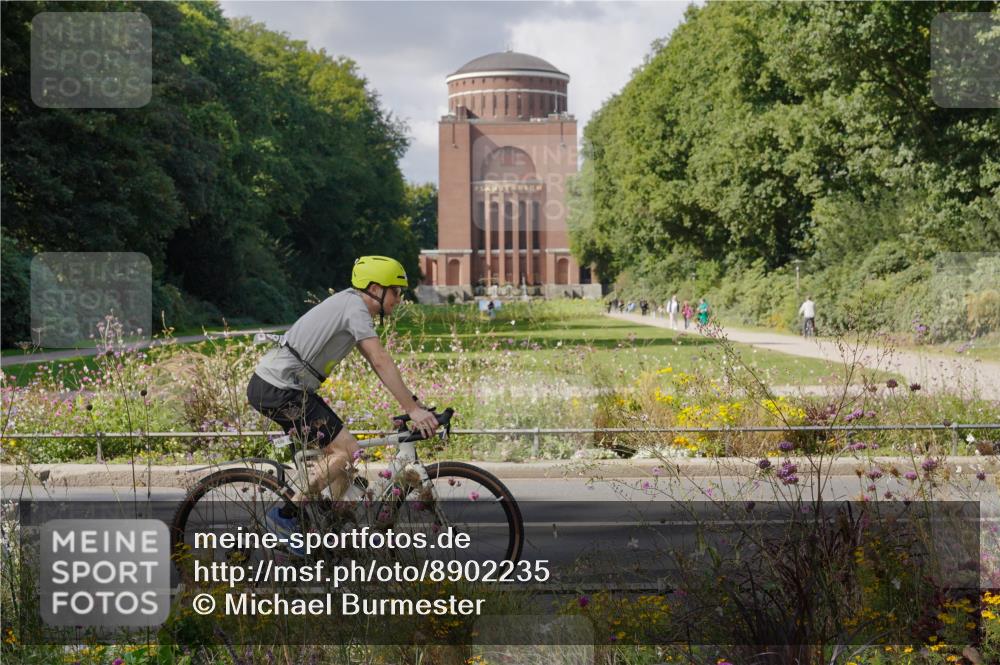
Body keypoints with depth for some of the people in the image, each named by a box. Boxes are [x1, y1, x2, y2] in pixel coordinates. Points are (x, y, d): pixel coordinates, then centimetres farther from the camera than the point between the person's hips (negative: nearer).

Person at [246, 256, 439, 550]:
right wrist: (413, 409, -21)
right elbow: (381, 361, -21)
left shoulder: (350, 303, 17)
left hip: (274, 386, 10)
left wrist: (410, 400, 16)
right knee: (346, 449, -10)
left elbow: (376, 363, 20)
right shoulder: (355, 307, -14)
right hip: (278, 390, -10)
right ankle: (284, 515, -7)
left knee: (337, 450, 12)